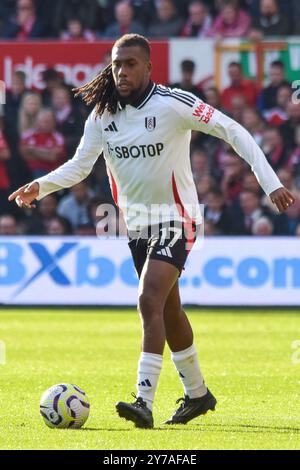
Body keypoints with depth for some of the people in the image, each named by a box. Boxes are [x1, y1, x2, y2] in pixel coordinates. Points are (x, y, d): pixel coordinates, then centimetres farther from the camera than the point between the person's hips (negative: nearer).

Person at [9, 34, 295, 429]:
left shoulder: (173, 104, -17)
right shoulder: (102, 114, 0)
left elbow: (233, 131, -15)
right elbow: (80, 165, 0)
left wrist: (271, 183, -21)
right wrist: (41, 186, -19)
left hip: (176, 221, -7)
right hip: (137, 225, 7)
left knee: (150, 301, -22)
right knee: (168, 309, 17)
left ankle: (144, 401, -27)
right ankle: (197, 393, 33)